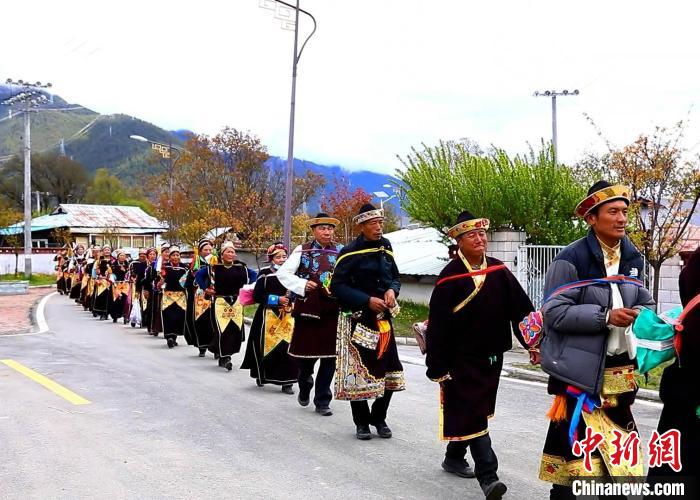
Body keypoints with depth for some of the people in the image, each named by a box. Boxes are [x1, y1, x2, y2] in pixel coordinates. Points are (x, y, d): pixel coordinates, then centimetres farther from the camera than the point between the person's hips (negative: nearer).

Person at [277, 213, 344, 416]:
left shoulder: (341, 251, 6)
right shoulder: (303, 250, 3)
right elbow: (283, 273, 0)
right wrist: (302, 285, -13)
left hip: (333, 311, 1)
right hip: (307, 309, -1)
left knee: (329, 357, 1)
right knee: (306, 353, 9)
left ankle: (322, 401, 12)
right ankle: (305, 388, 37)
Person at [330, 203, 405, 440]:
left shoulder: (385, 248, 8)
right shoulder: (350, 253, -10)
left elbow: (395, 277, 18)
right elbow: (337, 286, -12)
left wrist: (392, 290, -4)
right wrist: (367, 300, -18)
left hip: (383, 319, 5)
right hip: (358, 321, -5)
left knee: (389, 370, 6)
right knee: (358, 371, 0)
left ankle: (379, 418, 23)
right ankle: (362, 423, 15)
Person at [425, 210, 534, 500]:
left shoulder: (499, 271, 1)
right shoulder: (449, 277, -13)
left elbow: (521, 309, 2)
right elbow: (438, 325, -13)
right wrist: (438, 366, -13)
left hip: (492, 356, 6)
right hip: (463, 358, -6)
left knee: (477, 410, 17)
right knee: (472, 414, -7)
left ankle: (455, 457, 36)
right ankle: (487, 476, -8)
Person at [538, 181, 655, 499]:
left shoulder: (633, 258, 9)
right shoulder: (571, 259, -12)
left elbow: (644, 303, 19)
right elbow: (553, 312, -17)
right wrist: (606, 317, -23)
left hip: (620, 371, 7)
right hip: (581, 371, -7)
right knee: (574, 443, -3)